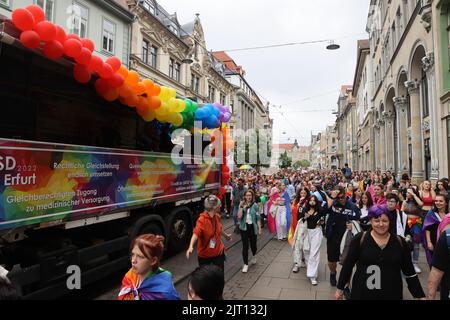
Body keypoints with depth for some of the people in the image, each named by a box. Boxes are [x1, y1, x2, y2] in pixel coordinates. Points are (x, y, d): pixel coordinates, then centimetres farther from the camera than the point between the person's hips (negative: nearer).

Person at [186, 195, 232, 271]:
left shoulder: (217, 216, -5)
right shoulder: (202, 219, -25)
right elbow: (196, 233, -39)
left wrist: (226, 235, 34)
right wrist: (191, 247, -55)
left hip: (218, 252, 5)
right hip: (204, 254, -5)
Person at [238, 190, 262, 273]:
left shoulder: (255, 205, -4)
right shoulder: (242, 205, -2)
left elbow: (258, 218, -2)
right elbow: (239, 217, -12)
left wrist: (259, 229, -4)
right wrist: (241, 208, -20)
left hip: (253, 227, 0)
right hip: (244, 228, 0)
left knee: (253, 244, 12)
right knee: (245, 246, 0)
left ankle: (254, 256, 46)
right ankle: (245, 264, 12)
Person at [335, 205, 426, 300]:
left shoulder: (399, 242, 0)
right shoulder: (360, 239, -8)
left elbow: (410, 272, 6)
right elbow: (348, 265, -3)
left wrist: (420, 296, 5)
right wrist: (340, 288, 1)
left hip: (392, 295, 2)